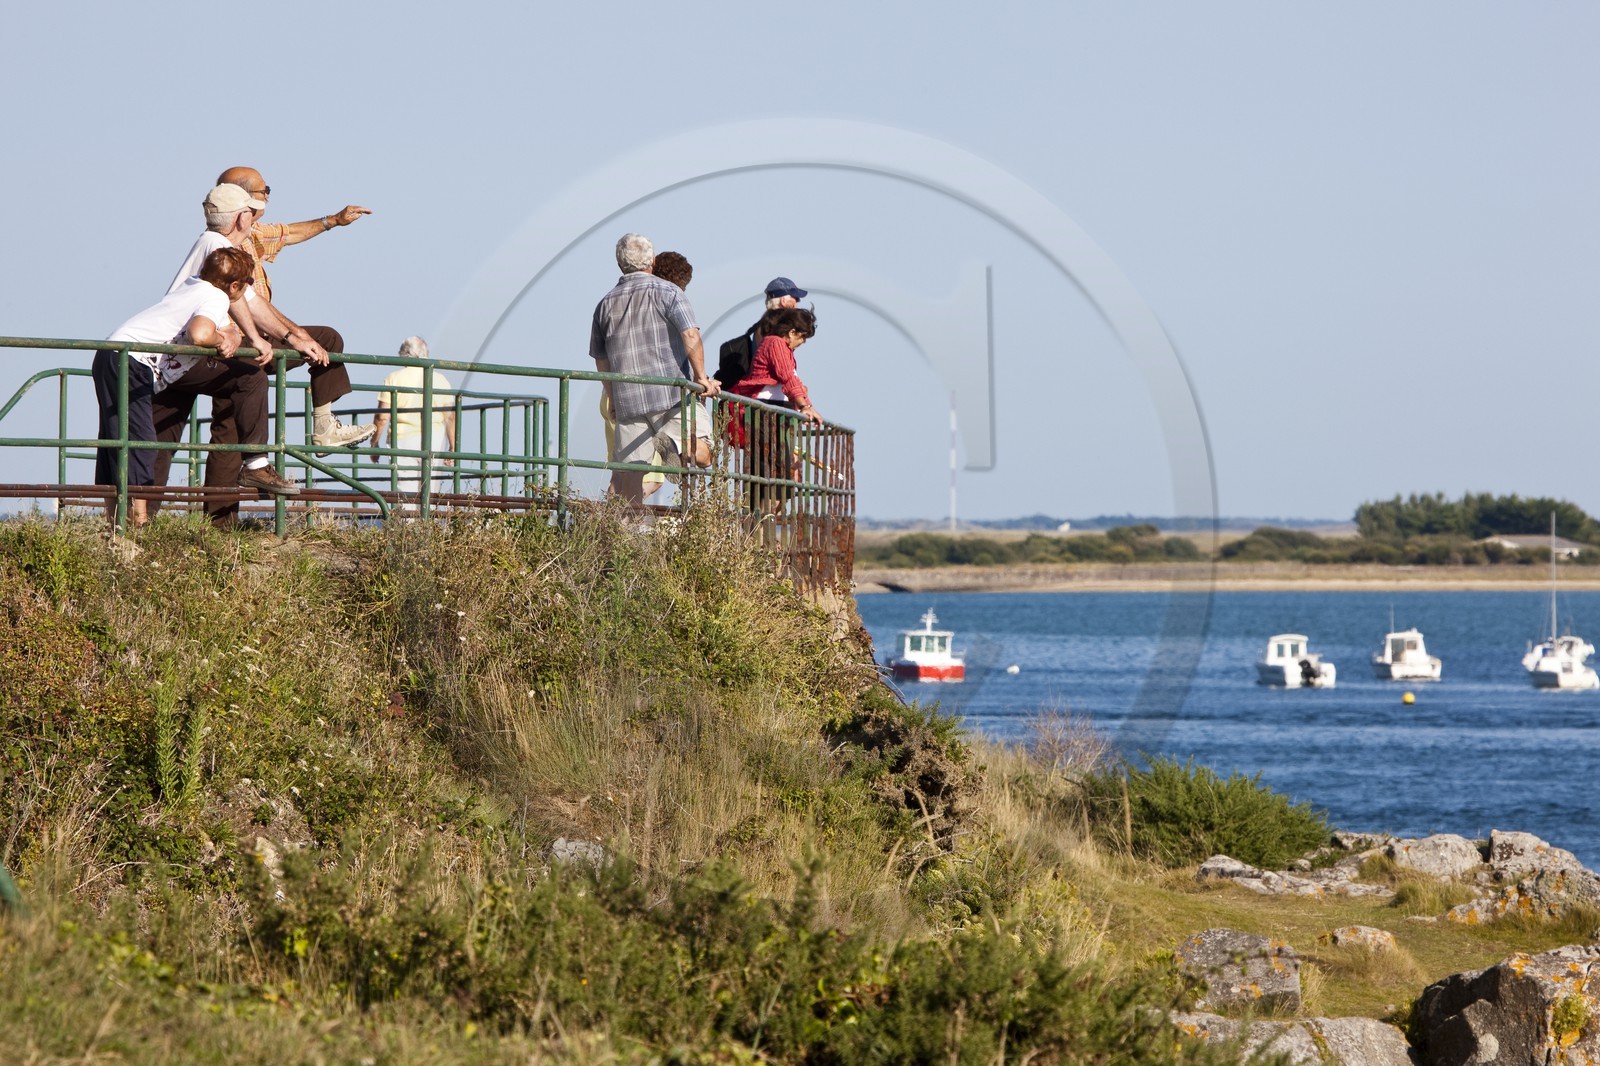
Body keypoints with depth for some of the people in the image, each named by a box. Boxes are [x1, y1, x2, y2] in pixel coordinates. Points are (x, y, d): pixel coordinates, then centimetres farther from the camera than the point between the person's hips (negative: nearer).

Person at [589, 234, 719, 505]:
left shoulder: (605, 304, 14)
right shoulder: (667, 292, 0)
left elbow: (601, 359, 20)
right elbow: (690, 336, -13)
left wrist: (613, 399, 30)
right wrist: (701, 378, -6)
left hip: (626, 400, 4)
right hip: (671, 394, -4)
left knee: (627, 474, 5)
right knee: (701, 454, -7)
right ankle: (671, 443, -33)